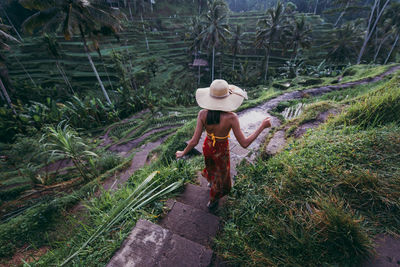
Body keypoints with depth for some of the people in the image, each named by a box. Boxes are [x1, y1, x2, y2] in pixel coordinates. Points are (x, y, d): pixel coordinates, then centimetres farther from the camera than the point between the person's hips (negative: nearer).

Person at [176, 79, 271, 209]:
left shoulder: (202, 113, -27)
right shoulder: (231, 117, -35)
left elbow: (194, 141, -23)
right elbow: (244, 143, -27)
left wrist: (183, 153, -5)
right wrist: (262, 126, -19)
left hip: (207, 146, 3)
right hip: (221, 151, -3)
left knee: (212, 164, 38)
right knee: (220, 175, 27)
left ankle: (211, 181, 70)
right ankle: (212, 201, 50)